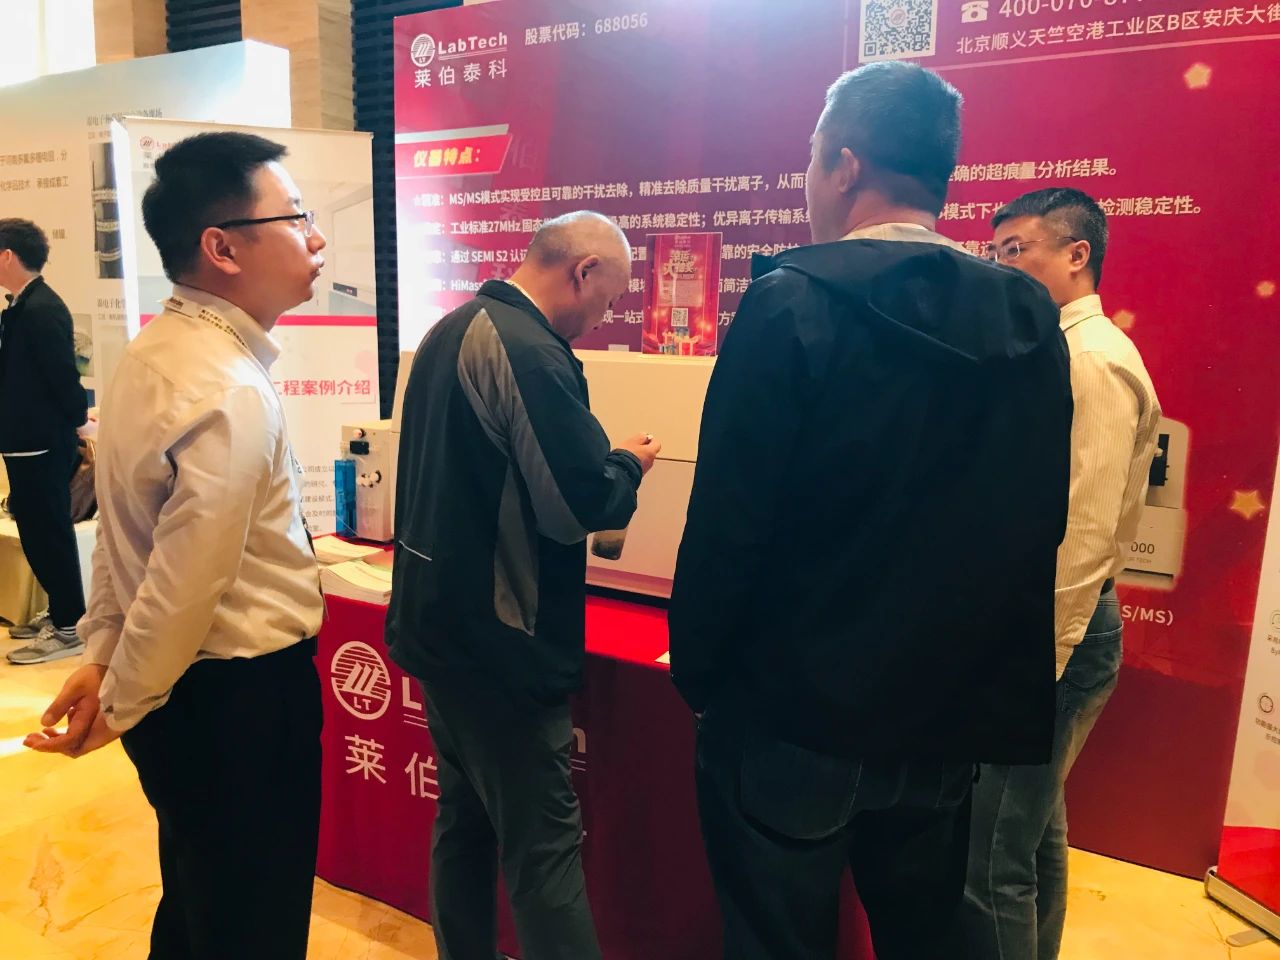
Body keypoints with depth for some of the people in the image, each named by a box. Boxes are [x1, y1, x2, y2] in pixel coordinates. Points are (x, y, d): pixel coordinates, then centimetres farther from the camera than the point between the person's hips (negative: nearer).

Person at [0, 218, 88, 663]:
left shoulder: (41, 308, -19)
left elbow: (63, 374, -21)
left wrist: (77, 420, -10)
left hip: (42, 444, -10)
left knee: (49, 534, -2)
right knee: (40, 531, 17)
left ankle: (69, 629, 8)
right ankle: (60, 613, 30)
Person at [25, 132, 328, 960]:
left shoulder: (152, 354, 5)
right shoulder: (232, 393, -25)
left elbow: (123, 531, 8)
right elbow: (184, 585, -23)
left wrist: (102, 655, 12)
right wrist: (118, 707, -8)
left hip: (182, 693, 9)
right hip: (241, 699, -9)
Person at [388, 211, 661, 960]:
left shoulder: (454, 330, 10)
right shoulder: (532, 354, -22)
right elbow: (584, 505, -24)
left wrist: (601, 458, 17)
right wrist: (630, 464, -4)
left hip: (442, 624, 10)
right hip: (502, 642, -10)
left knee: (465, 820, 21)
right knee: (544, 844, 1)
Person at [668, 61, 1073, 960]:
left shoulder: (794, 303, -17)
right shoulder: (1030, 318, 0)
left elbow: (730, 521, -19)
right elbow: (1038, 525, 5)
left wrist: (697, 670, -4)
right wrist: (982, 682, 16)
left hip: (795, 715, -5)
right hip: (951, 717, 6)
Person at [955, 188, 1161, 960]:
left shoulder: (1091, 358, -16)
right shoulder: (1059, 351, 14)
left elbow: (1084, 534, -22)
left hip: (1053, 634, -10)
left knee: (988, 860, -2)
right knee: (1034, 828, 23)